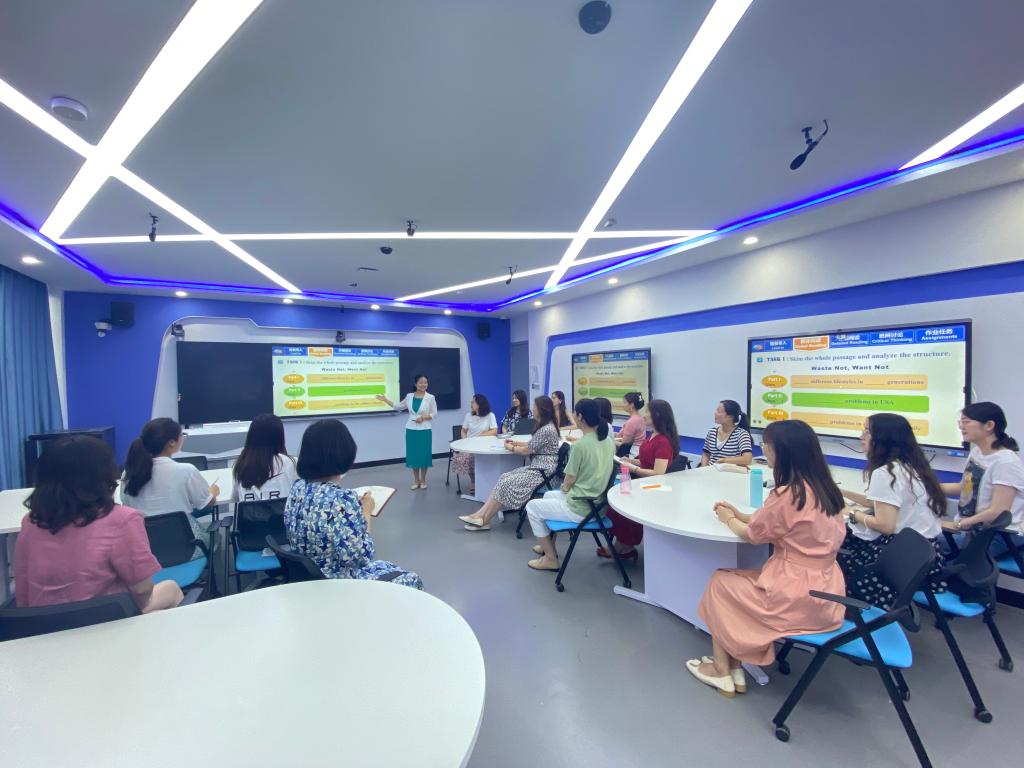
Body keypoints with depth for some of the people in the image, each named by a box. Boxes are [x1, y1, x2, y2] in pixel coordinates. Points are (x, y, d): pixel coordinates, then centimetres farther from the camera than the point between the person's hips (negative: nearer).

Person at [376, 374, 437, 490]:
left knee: (424, 454, 4)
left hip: (424, 430, -3)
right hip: (411, 430, 3)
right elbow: (398, 407, 17)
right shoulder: (409, 396, 3)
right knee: (413, 455, 8)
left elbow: (434, 414, -3)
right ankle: (416, 480, 22)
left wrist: (423, 417, -17)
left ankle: (423, 480, 21)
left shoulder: (430, 397, -6)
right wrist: (385, 400, 14)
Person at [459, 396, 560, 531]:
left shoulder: (547, 430, -18)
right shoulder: (542, 426, 14)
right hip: (536, 467, 9)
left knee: (507, 483, -15)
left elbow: (527, 450, -13)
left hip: (544, 472, -9)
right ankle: (481, 514, -13)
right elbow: (531, 445, 21)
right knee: (504, 478, -6)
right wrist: (516, 442, 11)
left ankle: (483, 520, -6)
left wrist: (511, 448, 3)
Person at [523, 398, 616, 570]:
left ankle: (550, 559, 15)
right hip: (597, 504, 8)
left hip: (580, 508, -8)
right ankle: (549, 545, 38)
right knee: (549, 495, 28)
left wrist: (564, 488, 8)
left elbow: (569, 481, -14)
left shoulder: (581, 444, -23)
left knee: (532, 507, 10)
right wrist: (567, 488, 14)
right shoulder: (608, 441, 1)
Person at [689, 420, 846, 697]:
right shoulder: (823, 488, 4)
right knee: (737, 580, 20)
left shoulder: (788, 494, -23)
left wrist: (728, 519, 9)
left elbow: (753, 535, -8)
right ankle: (734, 669, 23)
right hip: (824, 591, 8)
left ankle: (721, 671, 23)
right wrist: (739, 515, 15)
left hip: (799, 596, -8)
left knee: (719, 583, 11)